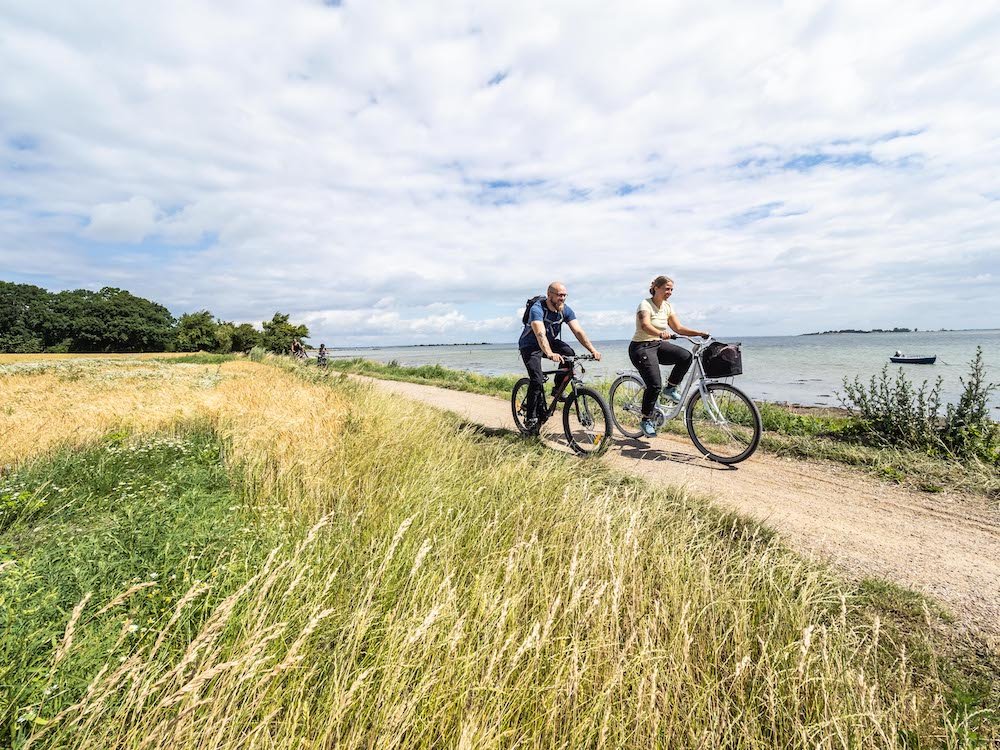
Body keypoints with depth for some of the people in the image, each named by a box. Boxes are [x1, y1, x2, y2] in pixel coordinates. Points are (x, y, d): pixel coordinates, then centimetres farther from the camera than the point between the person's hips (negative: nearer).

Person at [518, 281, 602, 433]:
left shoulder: (566, 310, -10)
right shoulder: (537, 309, -28)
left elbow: (578, 331, -18)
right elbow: (540, 334, -43)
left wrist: (592, 350, -33)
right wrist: (550, 354, -60)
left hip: (550, 342, 5)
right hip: (530, 345, -5)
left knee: (570, 354, -24)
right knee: (537, 380, -21)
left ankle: (558, 388, -4)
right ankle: (531, 418, -9)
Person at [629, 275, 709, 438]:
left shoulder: (668, 307, 8)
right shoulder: (645, 304, -15)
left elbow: (678, 328, 8)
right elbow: (645, 325, -34)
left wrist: (699, 333, -6)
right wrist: (661, 334, -53)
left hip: (658, 345, 7)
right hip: (641, 347, -7)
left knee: (686, 356, -19)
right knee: (654, 385, -18)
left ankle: (670, 388, 2)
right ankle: (645, 421, 0)